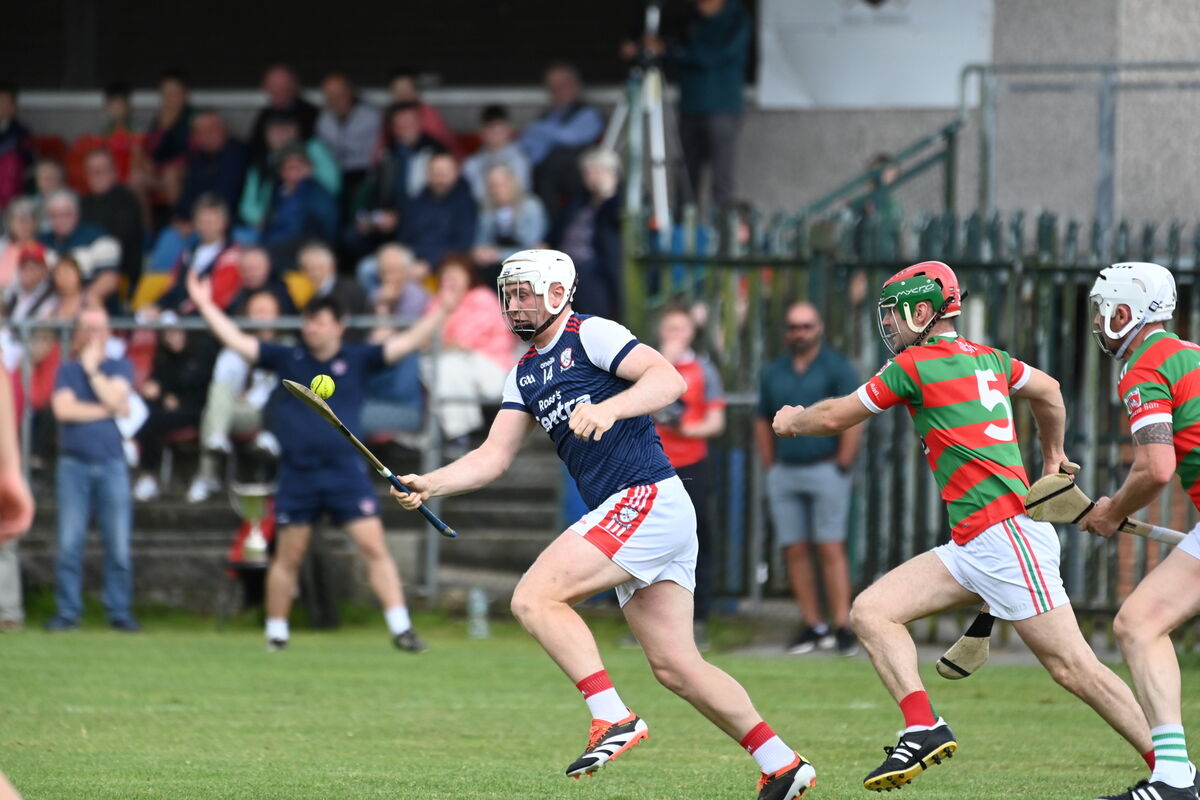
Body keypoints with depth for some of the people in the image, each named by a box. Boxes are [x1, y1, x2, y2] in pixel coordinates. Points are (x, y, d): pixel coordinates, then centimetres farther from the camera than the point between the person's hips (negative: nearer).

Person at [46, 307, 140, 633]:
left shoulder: (119, 367, 12)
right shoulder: (67, 370, 12)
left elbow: (114, 397, -8)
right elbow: (63, 408, -5)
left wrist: (92, 369, 0)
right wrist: (108, 410, -4)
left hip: (111, 464, 0)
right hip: (74, 464, 0)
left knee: (118, 543, -3)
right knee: (69, 542, -5)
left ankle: (119, 612, 3)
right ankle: (67, 612, 0)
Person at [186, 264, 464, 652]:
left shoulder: (357, 360, 3)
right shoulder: (287, 358, 5)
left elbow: (407, 343, -1)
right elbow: (237, 341, 5)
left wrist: (441, 312, -10)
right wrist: (205, 305, 3)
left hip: (345, 472, -1)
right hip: (297, 474, 1)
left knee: (374, 547, -9)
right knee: (287, 558, 7)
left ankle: (401, 628, -10)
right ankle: (276, 633, 20)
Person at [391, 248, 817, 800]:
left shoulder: (591, 335, -3)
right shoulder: (525, 374, 22)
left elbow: (669, 380, -16)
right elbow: (494, 457, 17)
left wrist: (608, 409, -31)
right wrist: (428, 484, 2)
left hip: (647, 499, -9)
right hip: (628, 514, 9)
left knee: (534, 598, -17)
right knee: (675, 666, 6)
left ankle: (613, 718, -22)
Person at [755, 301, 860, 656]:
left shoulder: (836, 368, -2)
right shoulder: (773, 373, 13)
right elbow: (763, 423, 18)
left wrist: (842, 466, -11)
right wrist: (770, 468, 10)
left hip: (825, 470, -5)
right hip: (784, 473, 5)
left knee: (830, 549, -8)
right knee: (795, 551, 2)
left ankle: (842, 627, -9)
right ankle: (814, 626, 7)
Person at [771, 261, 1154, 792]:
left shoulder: (914, 365, -7)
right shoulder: (986, 357, 15)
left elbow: (835, 418, 5)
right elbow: (1048, 392, 34)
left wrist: (793, 421, 26)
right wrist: (1053, 458, 50)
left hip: (1006, 532, -9)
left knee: (1073, 668, -8)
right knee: (871, 612, 1)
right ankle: (923, 729, -12)